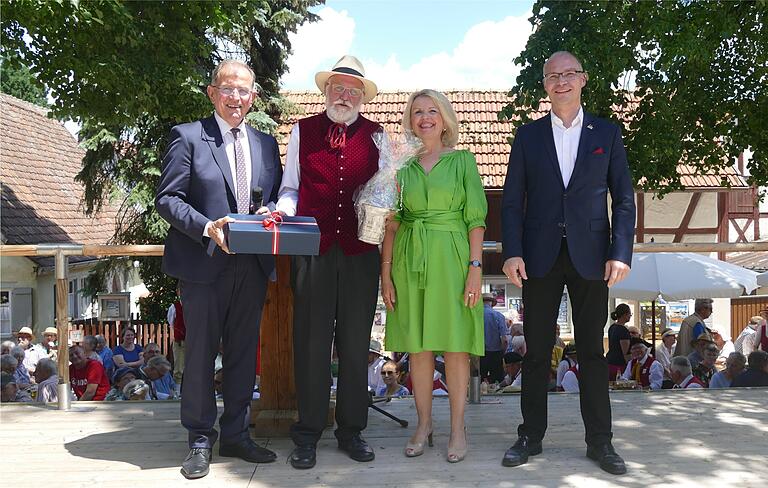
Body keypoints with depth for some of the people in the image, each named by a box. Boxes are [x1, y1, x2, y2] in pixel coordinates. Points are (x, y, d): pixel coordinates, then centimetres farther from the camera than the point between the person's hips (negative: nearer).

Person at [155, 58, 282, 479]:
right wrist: (206, 227, -20)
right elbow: (166, 198, -6)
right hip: (204, 265, -4)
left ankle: (236, 435, 25)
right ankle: (200, 440, 18)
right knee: (200, 352, 4)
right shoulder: (187, 137, -1)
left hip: (252, 266, 5)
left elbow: (277, 195, 17)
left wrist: (271, 212, -6)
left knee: (243, 352, 12)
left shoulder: (266, 144, 14)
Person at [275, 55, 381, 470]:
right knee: (311, 340, 1)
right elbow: (290, 187, 11)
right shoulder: (302, 131, 11)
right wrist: (283, 212, -8)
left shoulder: (376, 135, 11)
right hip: (312, 249, -1)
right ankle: (308, 433, 13)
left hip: (361, 251, 1)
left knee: (356, 342, 7)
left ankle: (351, 429, 20)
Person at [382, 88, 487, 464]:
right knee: (418, 346, 7)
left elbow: (475, 218, 0)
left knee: (456, 345, 1)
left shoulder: (462, 160, 4)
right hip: (410, 261, 2)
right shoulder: (401, 164, 10)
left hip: (452, 258, -2)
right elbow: (392, 222, 9)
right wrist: (386, 272, 3)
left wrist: (475, 267, -9)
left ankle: (457, 427, 12)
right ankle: (424, 423, 20)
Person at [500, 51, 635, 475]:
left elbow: (624, 198, 4)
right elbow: (512, 200, 4)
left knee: (592, 351, 6)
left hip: (590, 255, 0)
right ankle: (531, 435, 16)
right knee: (536, 350, 6)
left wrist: (620, 252, -7)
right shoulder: (528, 135, 9)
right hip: (540, 257, 1)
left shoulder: (607, 134, 8)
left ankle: (599, 441, 15)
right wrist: (512, 252, -7)